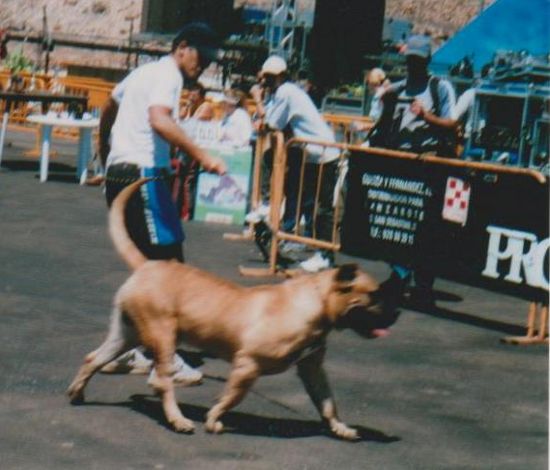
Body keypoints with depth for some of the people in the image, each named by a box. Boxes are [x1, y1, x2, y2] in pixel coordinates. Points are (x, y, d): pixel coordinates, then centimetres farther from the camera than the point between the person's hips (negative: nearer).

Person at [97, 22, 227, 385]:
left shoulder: (144, 72, 21)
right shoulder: (168, 75, -9)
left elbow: (109, 107, 36)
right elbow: (159, 121, -29)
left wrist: (105, 154, 51)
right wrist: (202, 156, -34)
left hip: (118, 174, 10)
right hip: (143, 175, -10)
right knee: (169, 264, -10)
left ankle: (123, 349, 17)